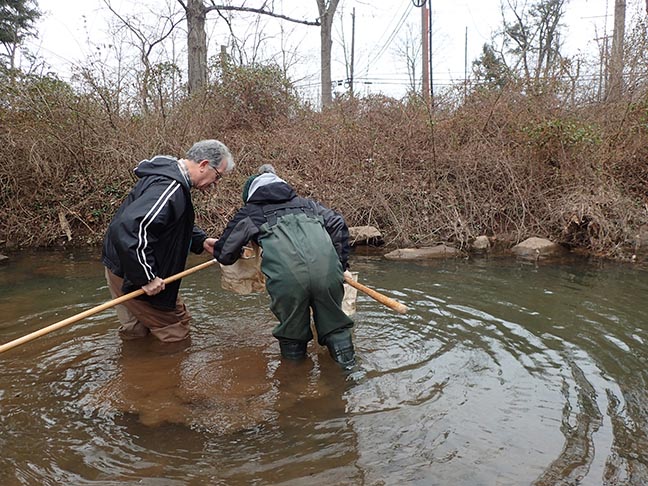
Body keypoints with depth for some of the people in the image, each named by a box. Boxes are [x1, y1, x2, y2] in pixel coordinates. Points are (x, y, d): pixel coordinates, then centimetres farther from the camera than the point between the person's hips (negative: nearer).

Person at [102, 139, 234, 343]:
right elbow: (129, 228, -38)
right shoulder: (171, 189, -27)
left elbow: (176, 225, 24)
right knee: (176, 328, 3)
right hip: (130, 275, -10)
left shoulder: (173, 178, 8)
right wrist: (146, 277, -30)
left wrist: (201, 241, 9)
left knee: (136, 332, 23)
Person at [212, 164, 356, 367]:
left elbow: (224, 253, 28)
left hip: (286, 276, -2)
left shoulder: (249, 213, 28)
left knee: (291, 329, 18)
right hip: (326, 270, 3)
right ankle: (347, 363, 25)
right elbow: (338, 224, 25)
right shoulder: (305, 203, 36)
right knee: (334, 324, 20)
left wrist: (239, 253, 51)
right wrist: (340, 264, 31)